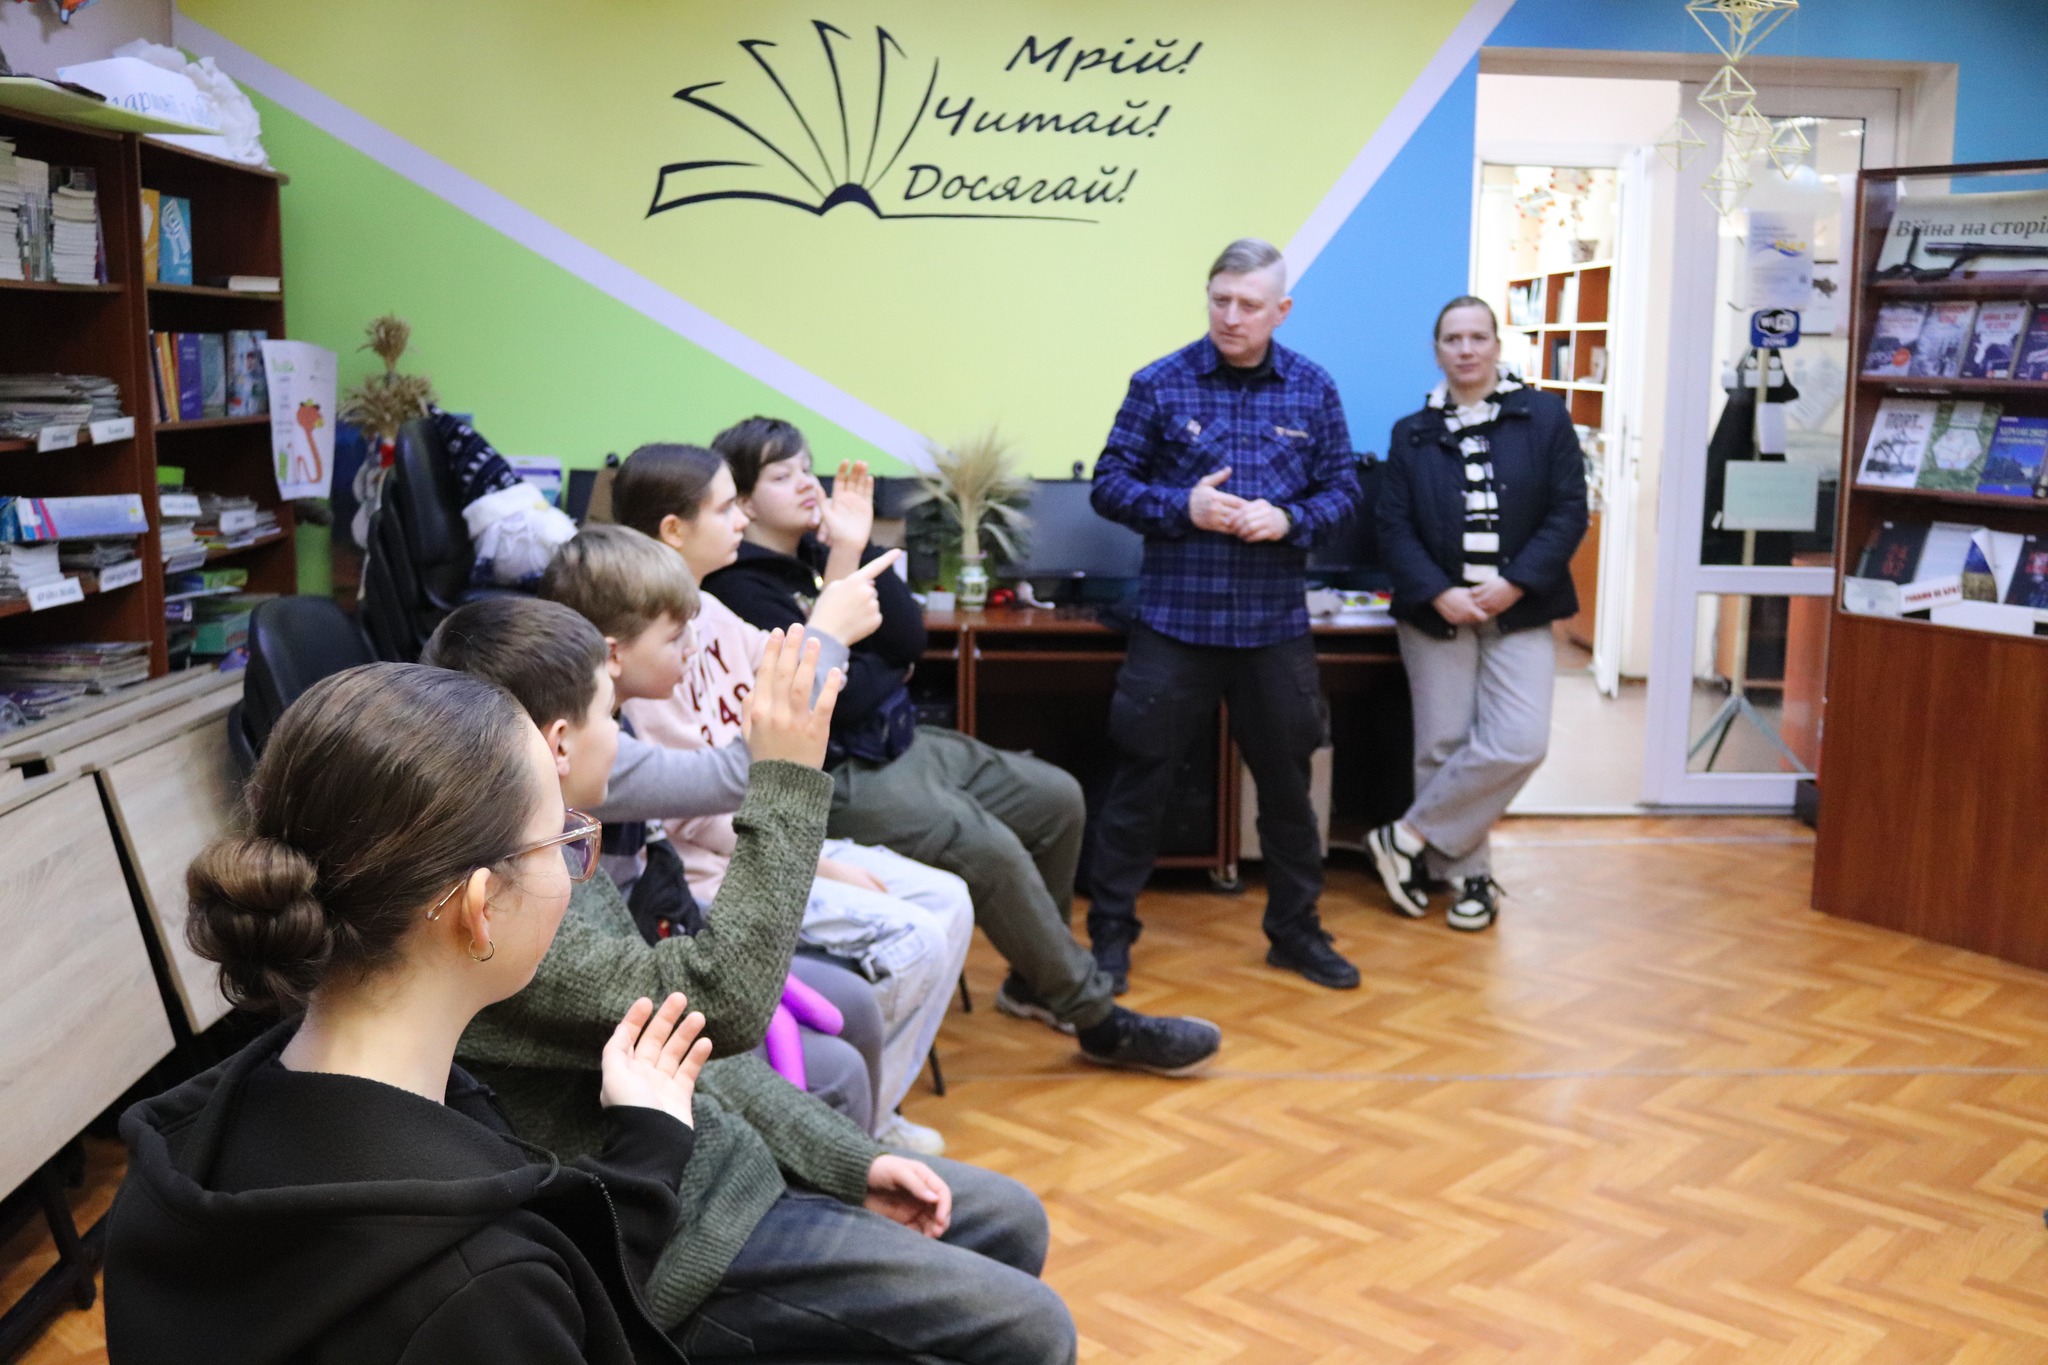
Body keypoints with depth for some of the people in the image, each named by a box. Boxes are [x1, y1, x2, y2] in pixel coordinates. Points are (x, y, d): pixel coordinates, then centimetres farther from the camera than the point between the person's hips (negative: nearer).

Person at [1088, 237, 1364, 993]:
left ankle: (1296, 929, 28)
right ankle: (1110, 931, 16)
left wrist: (1289, 520, -14)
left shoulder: (1313, 389, 3)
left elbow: (1343, 491, 6)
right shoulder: (1160, 384, -2)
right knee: (1141, 778, 3)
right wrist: (1182, 506, -18)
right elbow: (1109, 484, -1)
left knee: (1286, 780, 12)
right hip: (1174, 619, -2)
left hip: (1275, 623, 2)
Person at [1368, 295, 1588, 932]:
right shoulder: (1412, 433, 8)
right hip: (1437, 613, 1)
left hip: (1518, 612, -1)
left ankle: (1409, 837, 0)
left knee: (1519, 742, -14)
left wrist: (1516, 583, -12)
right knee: (1444, 748, 0)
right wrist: (1439, 594, -13)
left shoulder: (1544, 417, 3)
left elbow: (1570, 510, -1)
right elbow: (1394, 527, 1)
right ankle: (1469, 875, 15)